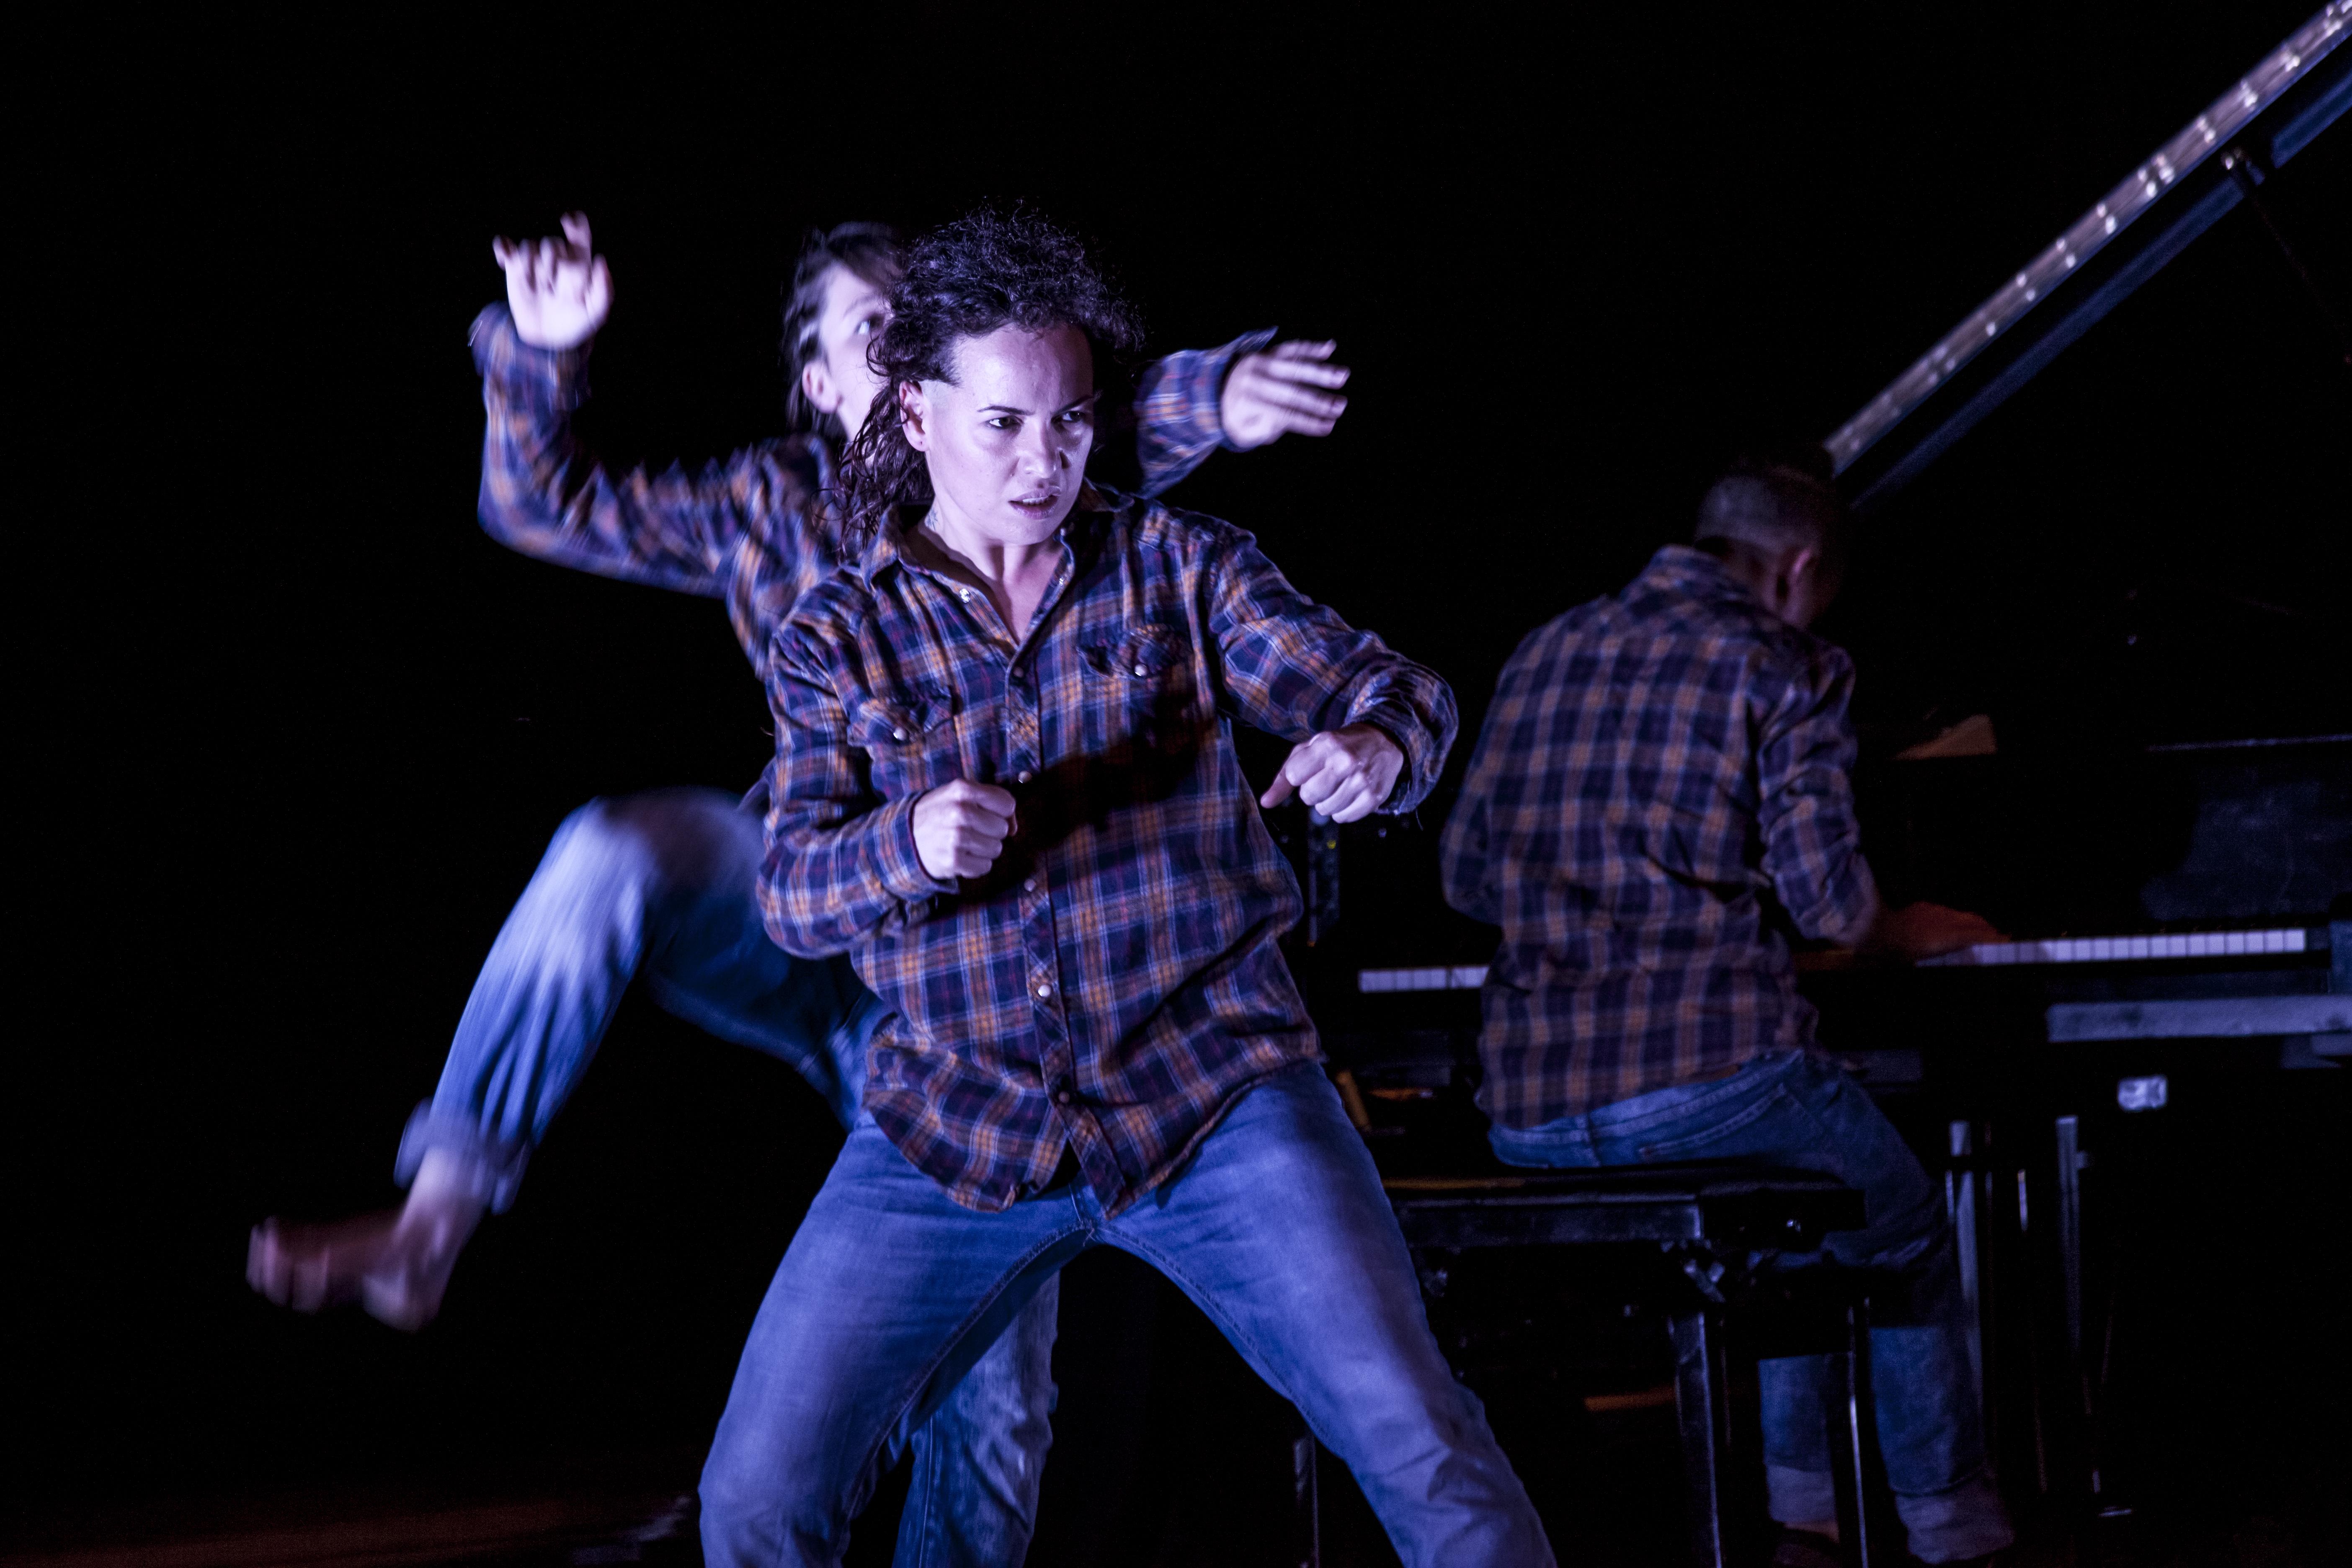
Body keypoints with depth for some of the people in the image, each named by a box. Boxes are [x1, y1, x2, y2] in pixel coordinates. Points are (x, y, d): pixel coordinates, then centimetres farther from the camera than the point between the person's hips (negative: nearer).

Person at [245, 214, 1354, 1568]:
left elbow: (1141, 422, -17)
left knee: (992, 1380, -2)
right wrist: (541, 358, -4)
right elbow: (544, 504, 14)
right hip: (815, 929, 1)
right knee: (615, 854, -29)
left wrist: (1223, 393, -40)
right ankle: (429, 1230, -29)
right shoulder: (770, 507, 9)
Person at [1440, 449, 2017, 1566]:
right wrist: (1910, 933, 12)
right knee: (1905, 1224, 23)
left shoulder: (1542, 657, 17)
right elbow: (1823, 893, -10)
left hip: (1526, 1117, 7)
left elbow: (1466, 875, 22)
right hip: (1706, 1077, -6)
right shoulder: (1783, 667, -2)